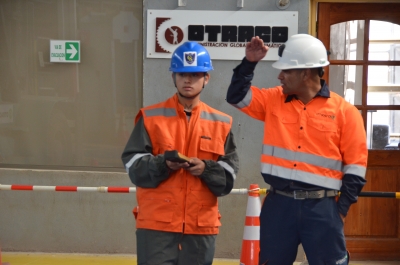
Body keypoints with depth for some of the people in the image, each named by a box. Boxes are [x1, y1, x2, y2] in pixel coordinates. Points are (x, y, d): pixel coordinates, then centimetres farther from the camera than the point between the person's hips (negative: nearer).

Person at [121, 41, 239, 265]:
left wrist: (206, 168, -15)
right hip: (156, 223, -2)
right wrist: (163, 164, -20)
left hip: (202, 225, 3)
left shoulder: (221, 123, 7)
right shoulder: (151, 117, 2)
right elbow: (134, 164, -3)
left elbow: (230, 172, 4)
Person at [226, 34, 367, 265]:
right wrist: (249, 63, -1)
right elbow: (237, 96, 11)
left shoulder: (344, 111, -2)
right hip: (278, 203, 3)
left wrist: (342, 208, -5)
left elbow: (355, 164, -1)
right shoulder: (273, 100, 8)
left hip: (322, 207, -3)